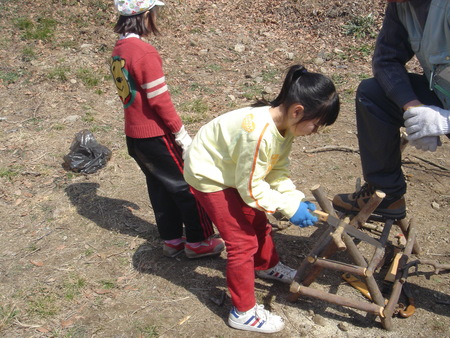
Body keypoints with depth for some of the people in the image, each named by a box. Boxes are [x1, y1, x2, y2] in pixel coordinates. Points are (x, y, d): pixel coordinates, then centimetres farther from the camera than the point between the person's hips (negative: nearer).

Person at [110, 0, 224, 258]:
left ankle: (172, 240, 29)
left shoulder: (118, 51, 6)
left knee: (160, 186, 18)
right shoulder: (145, 53, -20)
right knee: (187, 186, 6)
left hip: (134, 135, 8)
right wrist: (183, 135, -14)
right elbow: (160, 100, -21)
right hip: (156, 135, -8)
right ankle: (198, 242, 17)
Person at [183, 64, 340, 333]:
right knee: (243, 240, -6)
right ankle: (244, 312, 8)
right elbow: (251, 187, -28)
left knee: (258, 221, 22)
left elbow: (279, 170, -1)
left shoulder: (284, 124, -11)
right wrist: (289, 207, -22)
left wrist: (296, 198, -13)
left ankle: (267, 266, 50)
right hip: (210, 176, -9)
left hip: (234, 171, 9)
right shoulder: (258, 132, -38)